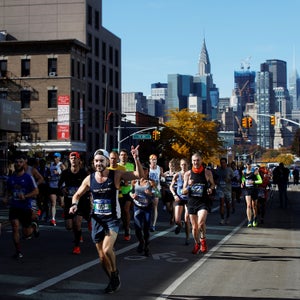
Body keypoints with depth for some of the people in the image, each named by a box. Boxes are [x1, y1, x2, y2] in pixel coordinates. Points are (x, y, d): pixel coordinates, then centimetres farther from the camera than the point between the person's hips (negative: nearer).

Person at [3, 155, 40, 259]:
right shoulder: (11, 178, 7)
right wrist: (6, 198, 1)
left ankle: (33, 226, 39)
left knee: (26, 233, 4)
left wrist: (25, 196, -22)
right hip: (14, 207, 3)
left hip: (26, 207, -3)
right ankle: (18, 252, 0)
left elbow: (36, 191, -7)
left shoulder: (28, 177, -6)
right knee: (15, 228, -12)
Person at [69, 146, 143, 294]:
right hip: (97, 219, 4)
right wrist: (74, 204, -8)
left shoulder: (116, 175, -9)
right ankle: (114, 281, 30)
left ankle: (115, 275, 5)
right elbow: (77, 195, 13)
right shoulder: (89, 179, -1)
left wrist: (136, 158, -29)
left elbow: (139, 175, -15)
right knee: (102, 256, 9)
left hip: (112, 219, -4)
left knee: (107, 249, -24)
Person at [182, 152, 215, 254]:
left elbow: (212, 184, 17)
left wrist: (210, 189, -6)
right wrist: (188, 186, -16)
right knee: (194, 226, 10)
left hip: (203, 202, -3)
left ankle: (203, 239, 1)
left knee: (201, 222, -25)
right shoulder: (188, 174, 2)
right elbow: (183, 192, 5)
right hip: (191, 202, 3)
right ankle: (197, 244, 32)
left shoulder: (207, 172, -1)